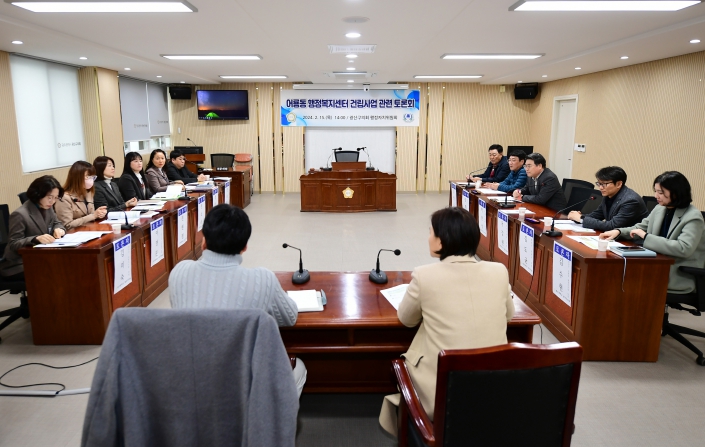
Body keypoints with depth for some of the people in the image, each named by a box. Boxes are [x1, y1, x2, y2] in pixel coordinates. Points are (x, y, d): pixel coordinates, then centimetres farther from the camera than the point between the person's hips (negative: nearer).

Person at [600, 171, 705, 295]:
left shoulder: (693, 217, -14)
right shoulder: (659, 209, 6)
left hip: (680, 277, -6)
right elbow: (641, 228, 18)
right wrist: (618, 232, -3)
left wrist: (646, 237, -23)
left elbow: (683, 249, -27)